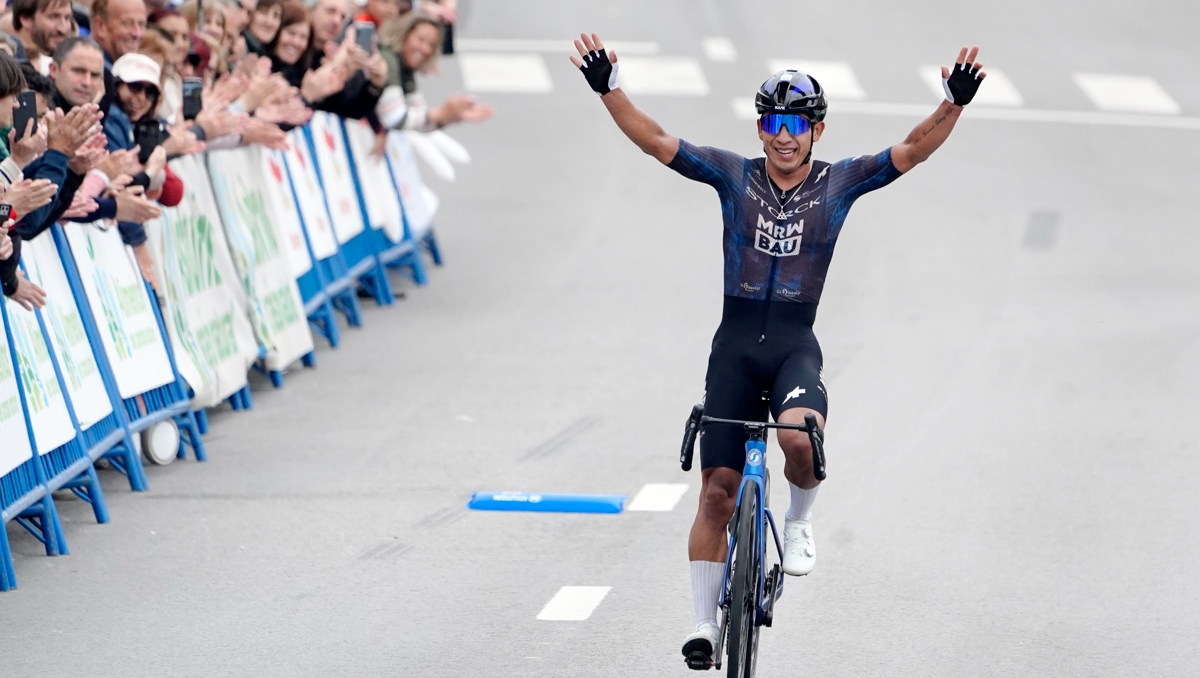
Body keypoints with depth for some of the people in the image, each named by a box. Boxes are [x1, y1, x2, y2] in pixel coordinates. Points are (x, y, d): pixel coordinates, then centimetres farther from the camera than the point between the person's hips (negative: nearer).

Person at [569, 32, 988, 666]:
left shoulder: (838, 182, 1)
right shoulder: (734, 175, 2)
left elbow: (913, 150, -8)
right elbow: (656, 141, -5)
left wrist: (954, 103, -24)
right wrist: (609, 89, -19)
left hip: (795, 345, -1)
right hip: (735, 345, 1)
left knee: (798, 435, -34)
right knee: (717, 489, 1)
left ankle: (800, 519, -1)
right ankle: (704, 623, 14)